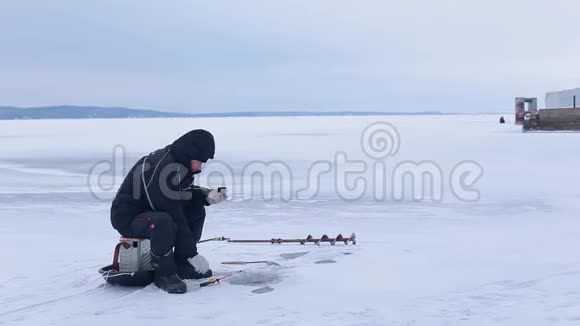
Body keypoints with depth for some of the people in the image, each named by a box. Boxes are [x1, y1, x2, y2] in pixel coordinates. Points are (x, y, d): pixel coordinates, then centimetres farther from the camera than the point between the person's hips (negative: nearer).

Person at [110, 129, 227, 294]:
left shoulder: (178, 162, -1)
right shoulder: (160, 168, -30)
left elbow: (185, 193, 14)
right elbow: (174, 217, -30)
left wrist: (206, 195, -7)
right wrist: (192, 253, -26)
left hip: (152, 210, 10)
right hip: (128, 218, -10)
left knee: (197, 212, 4)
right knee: (163, 222, -38)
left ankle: (182, 265, 10)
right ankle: (165, 274, -17)